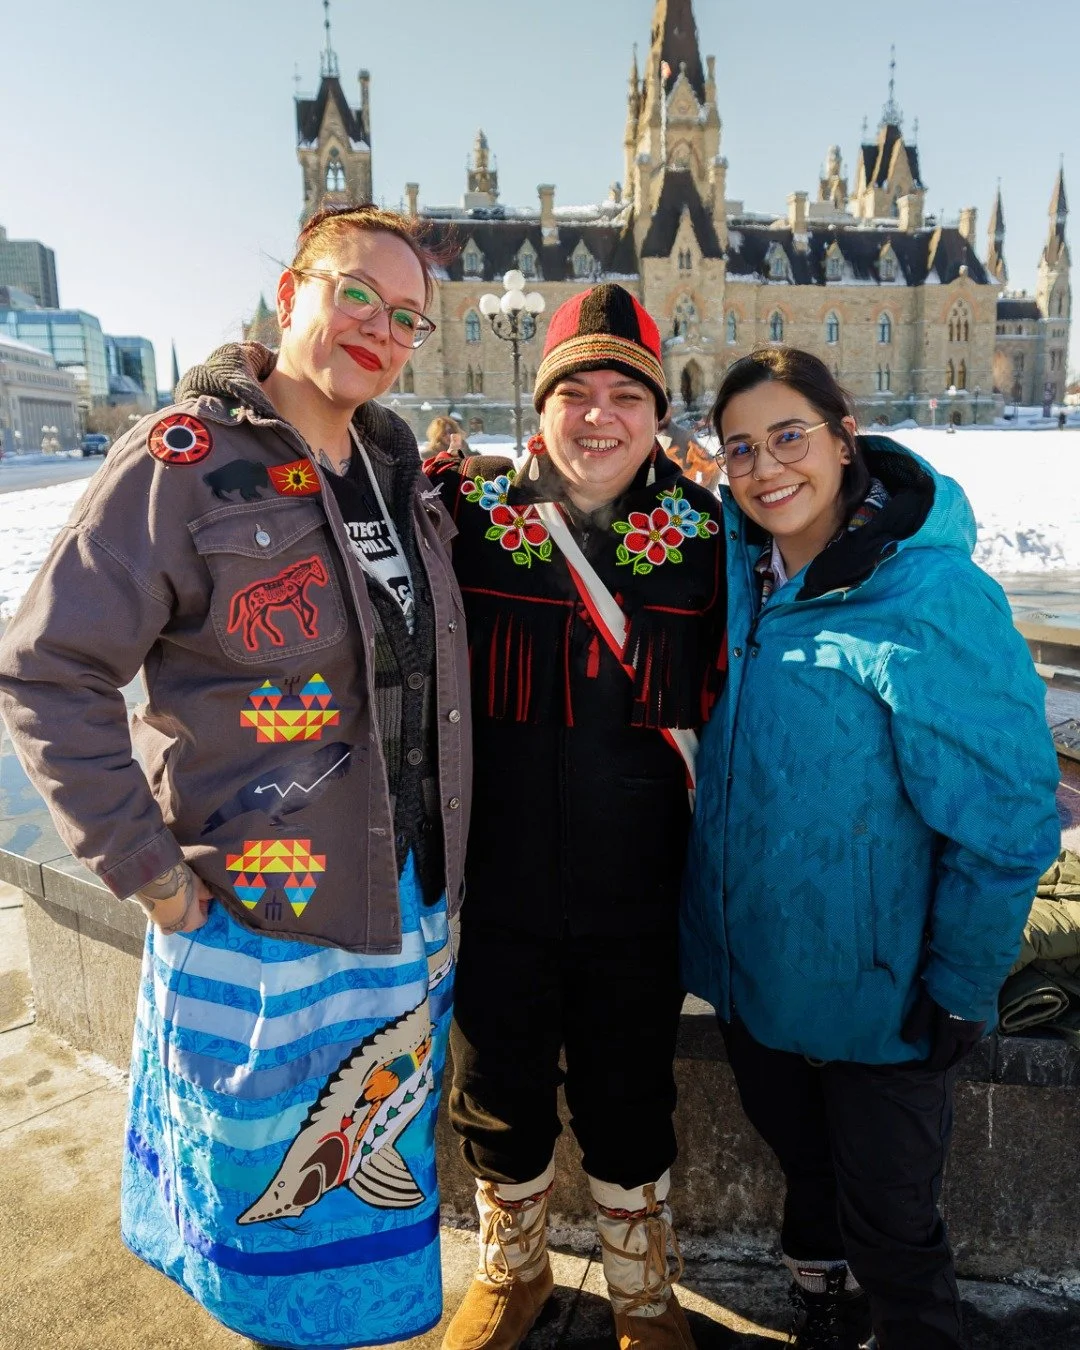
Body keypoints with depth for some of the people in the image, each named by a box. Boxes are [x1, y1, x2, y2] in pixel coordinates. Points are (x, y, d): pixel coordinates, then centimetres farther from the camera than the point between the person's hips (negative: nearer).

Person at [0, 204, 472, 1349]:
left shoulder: (396, 464, 7)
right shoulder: (187, 460, -13)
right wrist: (151, 874, -16)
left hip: (406, 909, 6)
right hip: (262, 919, -6)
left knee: (380, 1170, 25)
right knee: (272, 1182, 16)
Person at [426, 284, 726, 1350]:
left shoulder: (704, 533, -4)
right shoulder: (468, 512, -6)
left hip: (636, 897, 0)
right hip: (499, 886, 1)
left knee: (629, 1105, 17)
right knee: (499, 1098, 20)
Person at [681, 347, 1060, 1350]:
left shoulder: (934, 596, -22)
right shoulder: (734, 561, -7)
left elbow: (1005, 815, -17)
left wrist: (960, 992, -13)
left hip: (878, 995, -5)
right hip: (747, 969, 6)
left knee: (889, 1227, 15)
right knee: (802, 1165, 28)